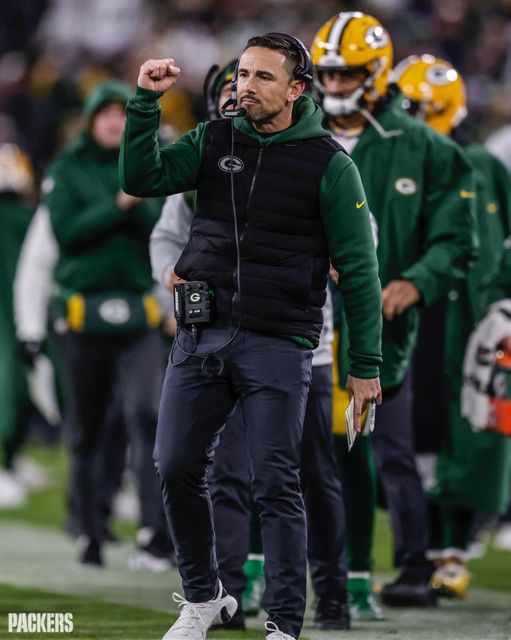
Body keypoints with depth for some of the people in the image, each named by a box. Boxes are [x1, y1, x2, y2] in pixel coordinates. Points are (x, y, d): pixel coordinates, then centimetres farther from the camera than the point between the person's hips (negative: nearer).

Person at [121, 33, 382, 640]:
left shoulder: (328, 163, -3)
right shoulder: (214, 140, 7)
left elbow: (358, 269, -1)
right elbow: (141, 178, -4)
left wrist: (366, 365, -2)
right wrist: (145, 101, -15)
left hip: (277, 345, -4)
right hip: (201, 335, 4)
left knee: (275, 487, -5)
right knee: (177, 470, 4)